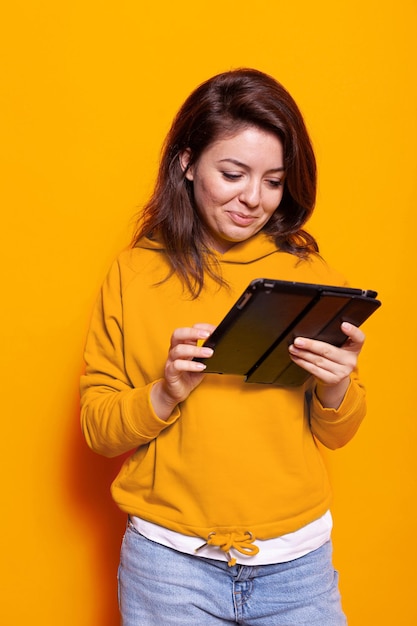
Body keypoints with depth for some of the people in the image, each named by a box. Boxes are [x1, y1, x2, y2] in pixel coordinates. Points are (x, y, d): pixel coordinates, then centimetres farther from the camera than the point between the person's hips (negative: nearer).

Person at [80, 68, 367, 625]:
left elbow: (336, 435, 5)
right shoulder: (134, 274, -4)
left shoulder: (310, 273, 0)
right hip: (169, 559, -1)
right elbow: (97, 426, -3)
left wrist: (336, 388, -16)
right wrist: (163, 394, -20)